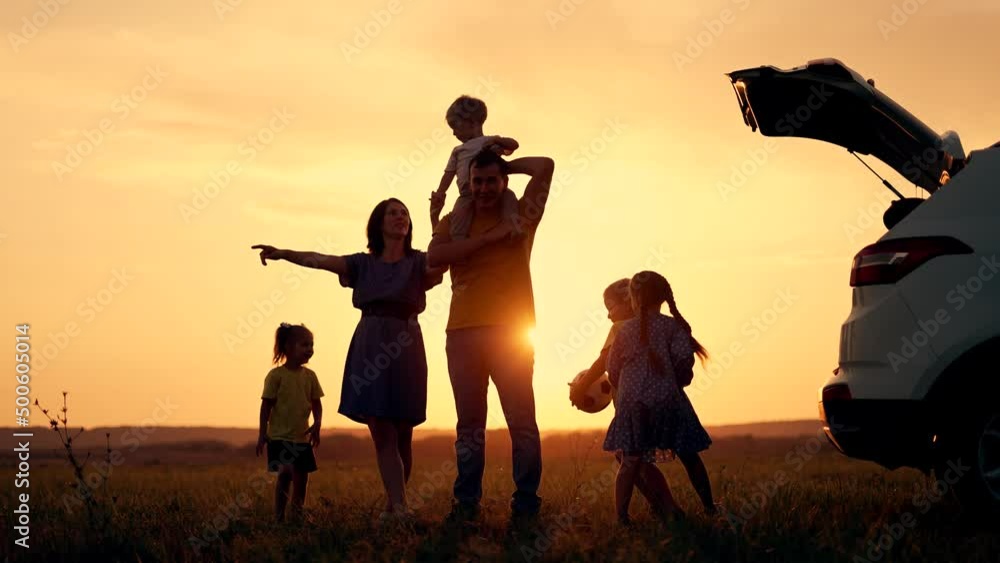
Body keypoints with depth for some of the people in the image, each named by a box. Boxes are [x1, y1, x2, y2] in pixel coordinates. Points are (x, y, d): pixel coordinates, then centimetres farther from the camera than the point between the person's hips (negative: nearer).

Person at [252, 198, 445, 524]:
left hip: (405, 348, -1)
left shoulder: (418, 262, 7)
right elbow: (321, 260, 1)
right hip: (369, 347, 1)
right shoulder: (363, 263, 12)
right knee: (381, 431, -8)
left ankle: (393, 504, 10)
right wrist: (282, 253, -12)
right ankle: (400, 506, -12)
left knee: (401, 435, 0)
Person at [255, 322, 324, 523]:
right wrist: (262, 434, -7)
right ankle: (279, 516, -8)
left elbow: (316, 403, 10)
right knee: (285, 474, -15)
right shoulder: (276, 375, -8)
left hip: (302, 437, 5)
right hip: (279, 436, -5)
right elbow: (266, 405, -6)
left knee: (301, 477, 8)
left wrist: (317, 424, -6)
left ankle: (297, 515, 21)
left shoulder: (310, 376, 7)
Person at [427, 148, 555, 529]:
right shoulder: (453, 222, 13)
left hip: (511, 331, -2)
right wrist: (490, 237, -10)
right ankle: (466, 504, 10)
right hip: (463, 333, 2)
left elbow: (545, 166, -4)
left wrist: (506, 165, 11)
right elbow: (434, 256, -8)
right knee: (469, 422, 6)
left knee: (521, 419, -5)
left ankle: (526, 505, -2)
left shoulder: (520, 217, 8)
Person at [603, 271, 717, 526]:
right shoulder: (673, 326, 2)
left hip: (631, 401, 1)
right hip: (668, 398, -1)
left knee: (630, 461, -3)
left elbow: (612, 369, 11)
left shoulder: (626, 329, 8)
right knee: (689, 456, 14)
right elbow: (684, 358, -11)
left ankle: (621, 517, -14)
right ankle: (710, 508, 25)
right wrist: (681, 377, 9)